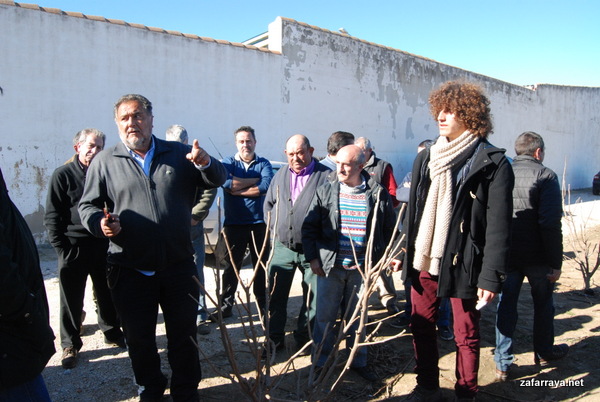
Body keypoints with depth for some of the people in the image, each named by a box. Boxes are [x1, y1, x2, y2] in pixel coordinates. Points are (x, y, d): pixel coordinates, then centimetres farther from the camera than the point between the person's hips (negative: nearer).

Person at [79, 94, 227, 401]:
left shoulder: (179, 154, 4)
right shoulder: (105, 162, 3)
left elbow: (218, 180, 1)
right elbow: (87, 206, 7)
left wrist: (206, 163, -21)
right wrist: (99, 222, -15)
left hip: (179, 266, 0)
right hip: (130, 270, 0)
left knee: (184, 334, 13)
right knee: (138, 338, 17)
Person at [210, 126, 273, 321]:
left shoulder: (264, 164, 5)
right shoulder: (228, 163, 5)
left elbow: (266, 186, -15)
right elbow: (227, 183, -16)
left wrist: (237, 189, -13)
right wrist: (255, 180, -10)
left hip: (259, 223, 1)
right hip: (234, 223, 0)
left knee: (262, 266, 9)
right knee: (230, 266, 4)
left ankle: (263, 305, 23)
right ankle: (226, 305, 17)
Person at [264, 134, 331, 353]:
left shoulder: (326, 175, -7)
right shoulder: (280, 175, 9)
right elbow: (268, 204, 19)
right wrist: (274, 230, 9)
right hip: (282, 248, 4)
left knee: (313, 297, 9)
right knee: (276, 296, 9)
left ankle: (303, 336, 29)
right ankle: (275, 339, 25)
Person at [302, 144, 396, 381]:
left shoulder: (378, 194, -1)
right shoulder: (325, 192, 0)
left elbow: (389, 230, 8)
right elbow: (309, 227, 3)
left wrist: (381, 260, 6)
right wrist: (312, 258, -2)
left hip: (362, 268, 0)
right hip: (329, 266, 0)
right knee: (325, 316, 10)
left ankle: (358, 362, 32)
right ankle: (320, 362, 28)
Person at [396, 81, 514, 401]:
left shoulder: (493, 163, -8)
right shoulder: (425, 158, 9)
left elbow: (498, 226, -11)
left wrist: (491, 276, -14)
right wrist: (402, 250, 12)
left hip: (463, 264, -5)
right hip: (423, 261, 5)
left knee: (466, 335, 10)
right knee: (421, 326, 15)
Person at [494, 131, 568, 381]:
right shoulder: (545, 176, -11)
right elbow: (551, 224, -18)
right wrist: (556, 263, -12)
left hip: (505, 255, 3)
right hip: (536, 257, -3)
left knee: (505, 306, 9)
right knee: (543, 304, 19)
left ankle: (502, 365, 14)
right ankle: (544, 352, 38)